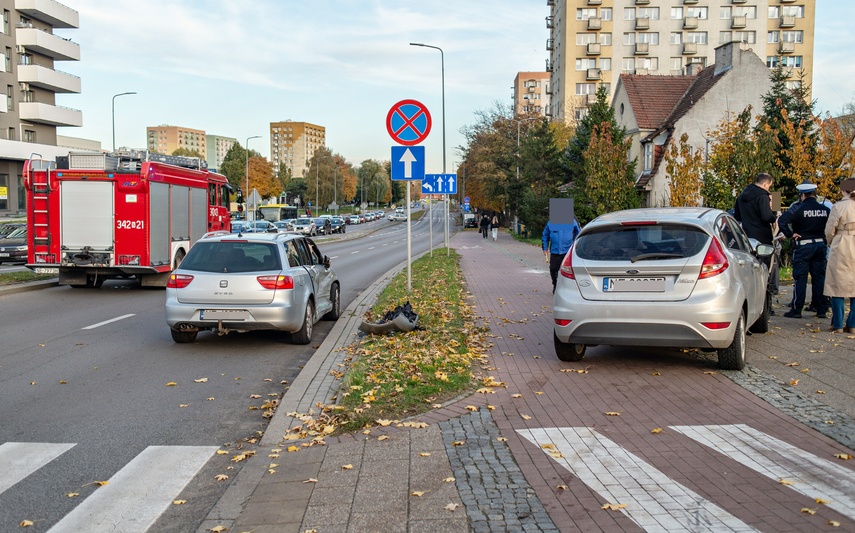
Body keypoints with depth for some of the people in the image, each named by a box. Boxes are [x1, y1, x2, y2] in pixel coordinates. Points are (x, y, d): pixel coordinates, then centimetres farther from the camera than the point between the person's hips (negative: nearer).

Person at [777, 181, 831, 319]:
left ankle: (796, 310, 0)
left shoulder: (798, 209, -11)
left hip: (803, 246, -4)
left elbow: (781, 221, -20)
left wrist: (790, 234, -11)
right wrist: (825, 237, 11)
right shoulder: (825, 210, 3)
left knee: (800, 278, 0)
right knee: (819, 278, 10)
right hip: (820, 245, 4)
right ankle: (822, 310, 12)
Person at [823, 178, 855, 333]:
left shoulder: (839, 207, -9)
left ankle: (838, 325, 3)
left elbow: (830, 230, -4)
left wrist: (831, 243, 17)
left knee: (838, 286, 3)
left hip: (842, 249, -3)